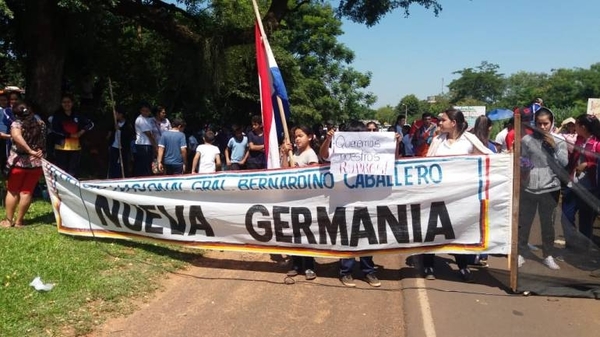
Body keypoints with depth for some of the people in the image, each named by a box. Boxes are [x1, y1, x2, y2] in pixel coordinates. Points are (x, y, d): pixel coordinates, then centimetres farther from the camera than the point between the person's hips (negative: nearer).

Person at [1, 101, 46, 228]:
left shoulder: (17, 124, -10)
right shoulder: (40, 123, 6)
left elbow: (17, 136, -29)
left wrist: (30, 151, -32)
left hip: (19, 162, -3)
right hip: (36, 162, 3)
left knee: (12, 191, 10)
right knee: (27, 192, 7)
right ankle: (19, 221, 11)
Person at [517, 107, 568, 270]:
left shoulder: (559, 141, 0)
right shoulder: (527, 140, -3)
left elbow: (564, 164, -6)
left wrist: (554, 147, -13)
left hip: (550, 189, 1)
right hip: (528, 188, 0)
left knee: (547, 223, 13)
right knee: (523, 222, 8)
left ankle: (548, 255, 26)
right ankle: (520, 253, 20)